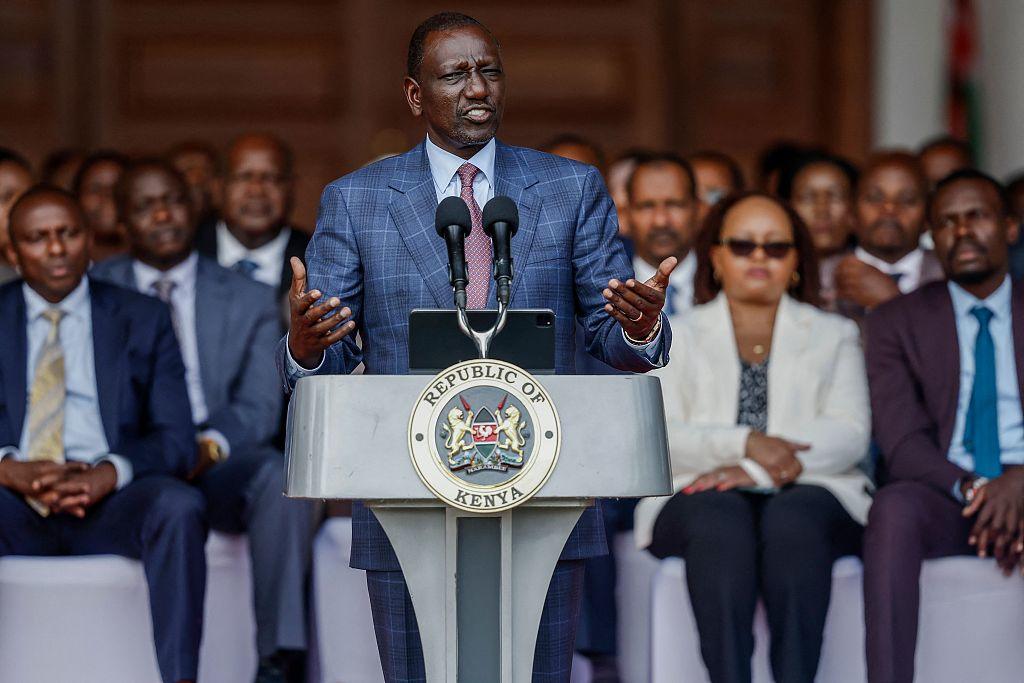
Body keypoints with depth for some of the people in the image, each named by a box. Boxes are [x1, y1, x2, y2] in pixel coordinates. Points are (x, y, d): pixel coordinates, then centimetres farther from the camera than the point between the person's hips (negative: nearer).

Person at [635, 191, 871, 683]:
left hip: (808, 497, 0)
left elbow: (849, 434, 2)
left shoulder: (834, 336, 20)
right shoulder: (677, 338, 20)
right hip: (701, 500, 0)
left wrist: (752, 470, -14)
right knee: (722, 521, -36)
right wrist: (744, 444, -15)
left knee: (792, 520, -36)